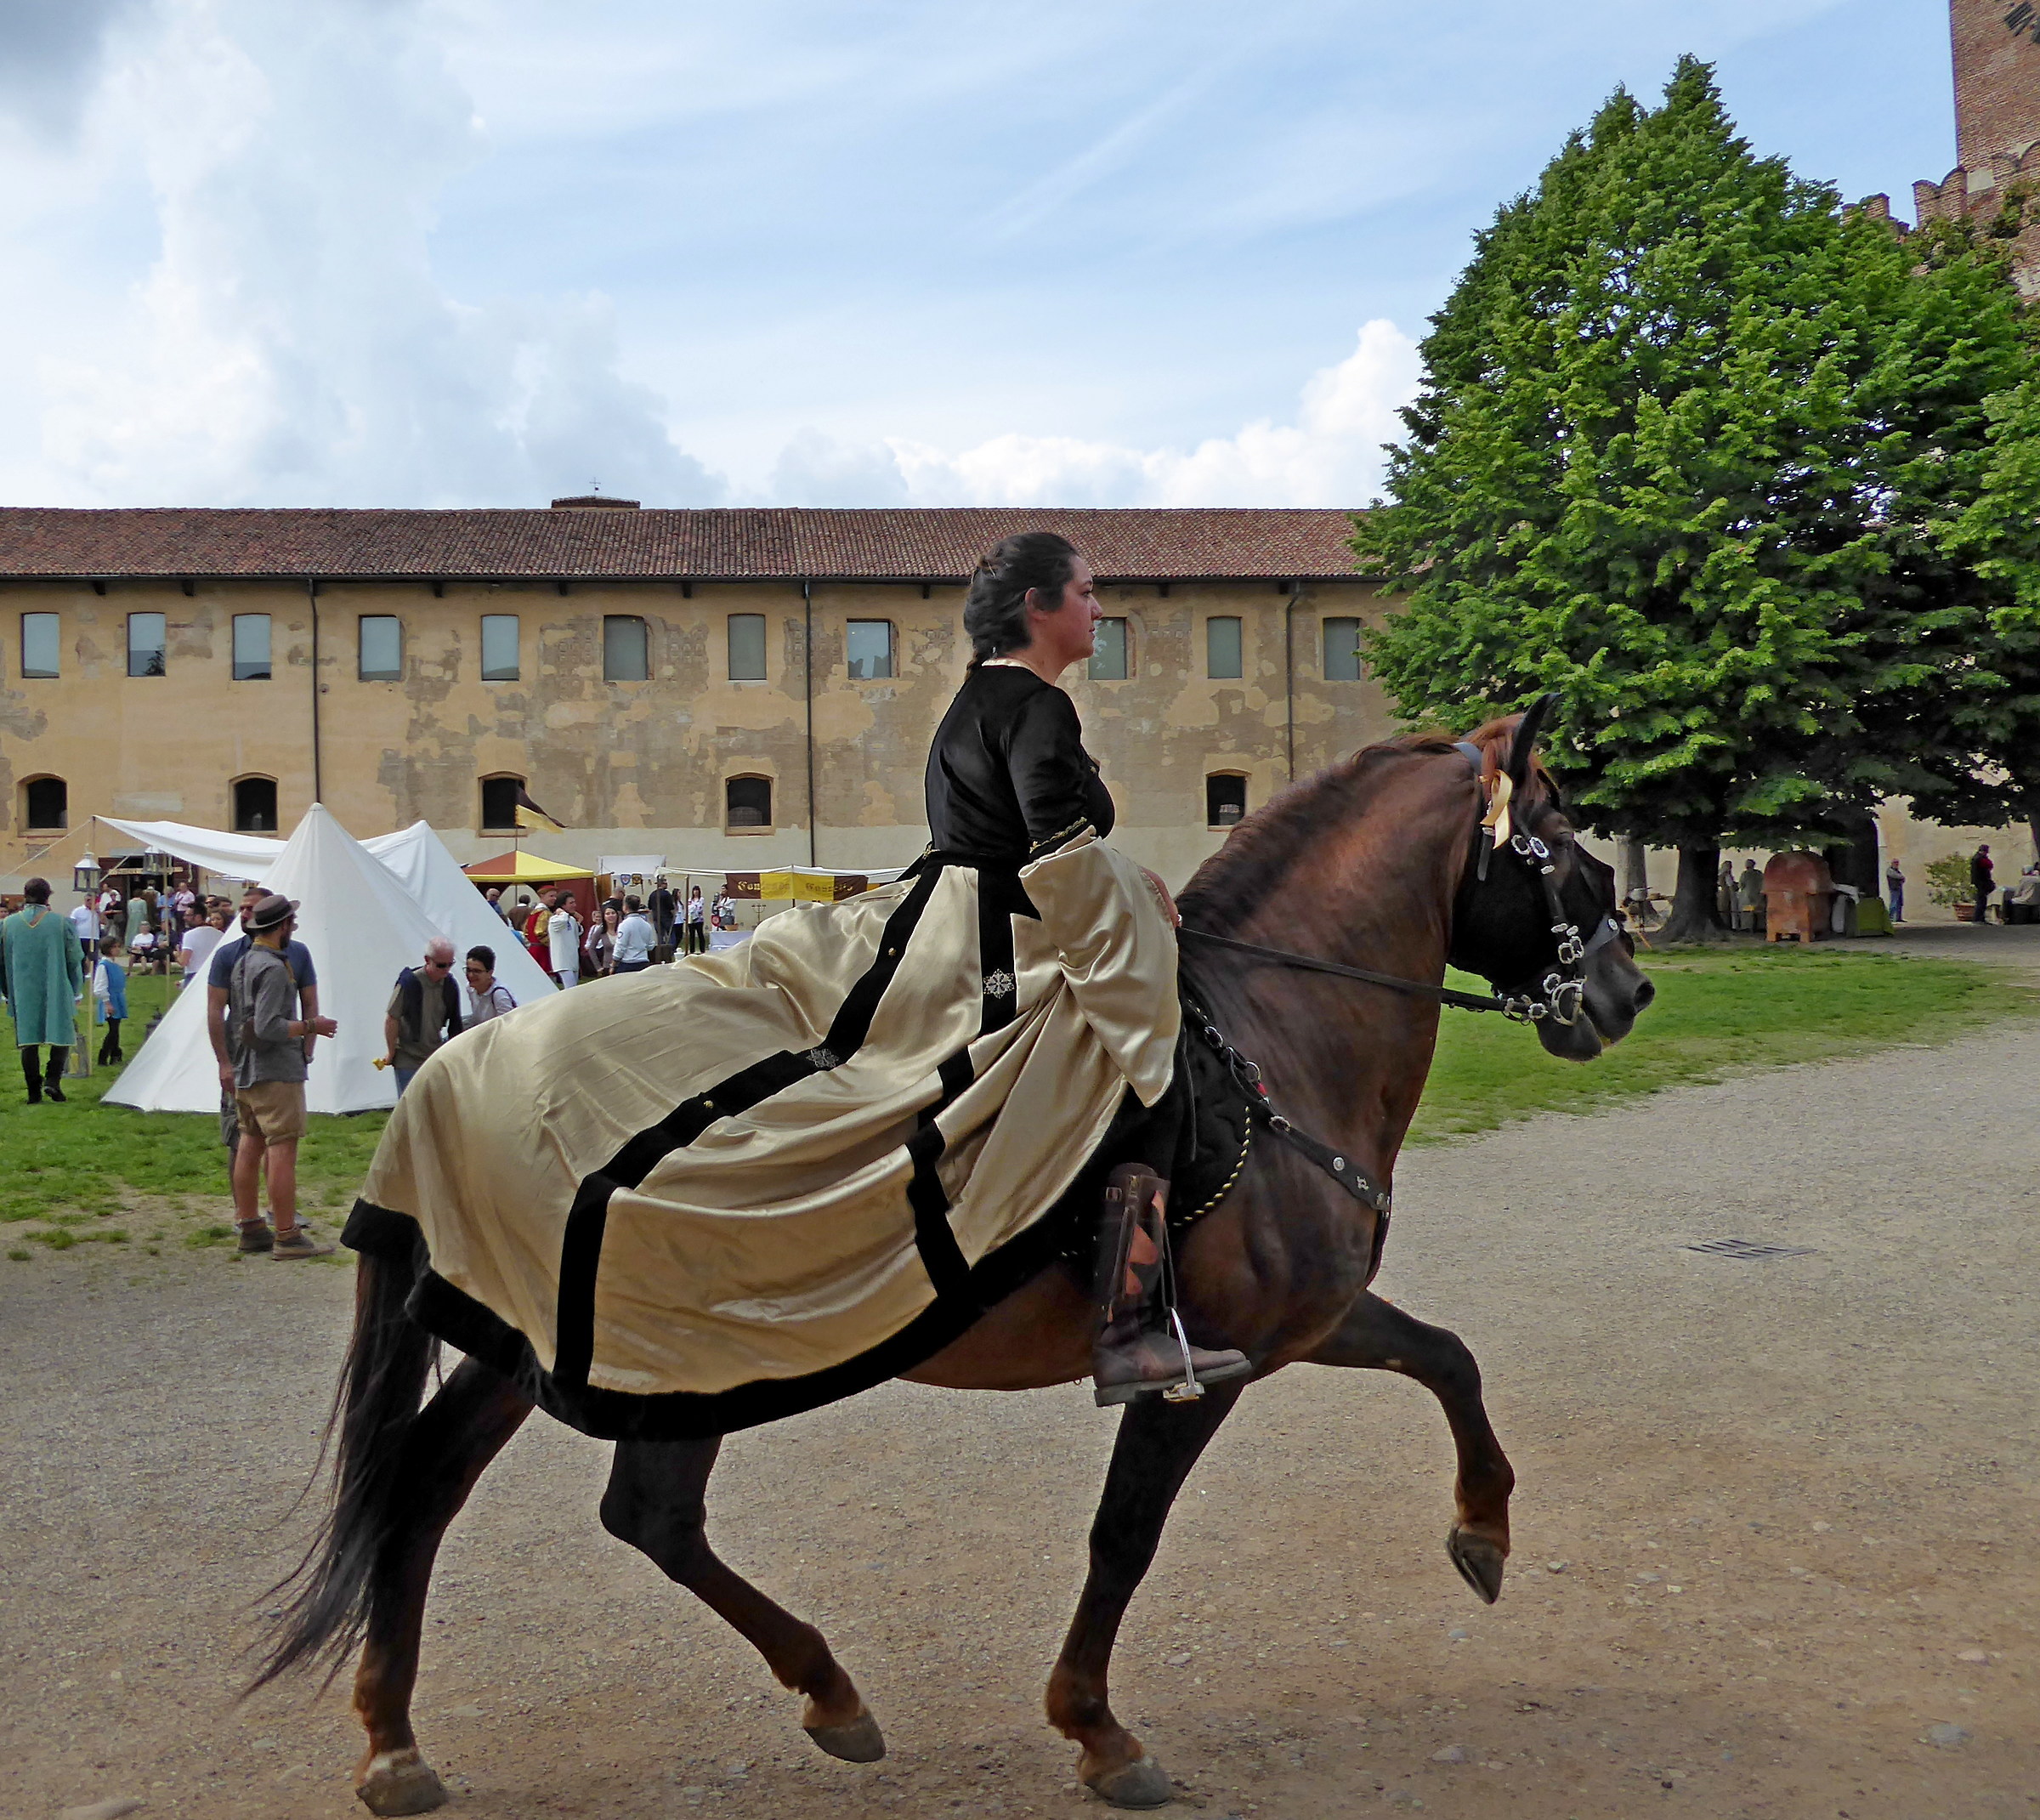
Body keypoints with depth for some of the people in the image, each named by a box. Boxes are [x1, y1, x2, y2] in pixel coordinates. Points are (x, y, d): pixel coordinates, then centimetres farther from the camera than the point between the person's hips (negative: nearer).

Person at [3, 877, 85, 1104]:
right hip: (56, 992, -2)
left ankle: (34, 1091, 6)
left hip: (23, 994, 2)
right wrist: (76, 991, 12)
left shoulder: (7, 924, 1)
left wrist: (9, 993, 19)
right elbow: (75, 960, 0)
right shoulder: (62, 923, -5)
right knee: (61, 1036, 9)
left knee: (28, 1041, 8)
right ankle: (53, 1079, -10)